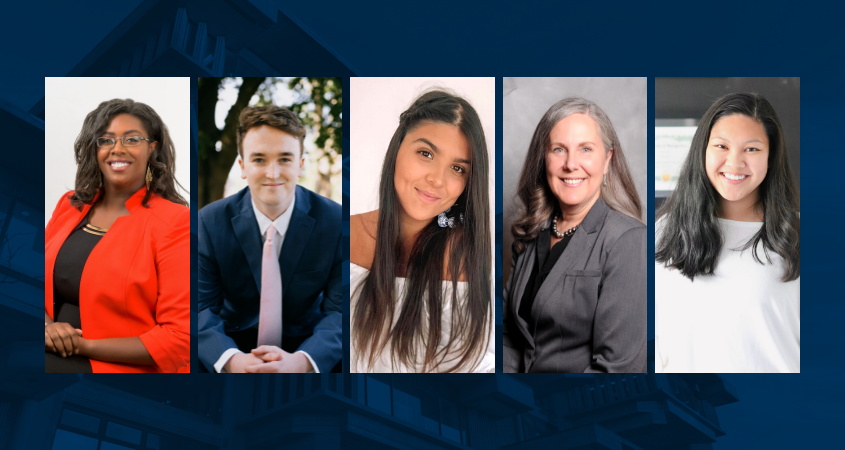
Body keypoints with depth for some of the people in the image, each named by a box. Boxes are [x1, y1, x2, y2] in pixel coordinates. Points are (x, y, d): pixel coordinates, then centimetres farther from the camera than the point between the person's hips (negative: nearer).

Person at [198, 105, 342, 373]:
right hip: (234, 343, 0)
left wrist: (301, 361, -33)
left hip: (306, 346, 0)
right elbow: (202, 307, -10)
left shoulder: (335, 221, -10)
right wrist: (232, 360, -32)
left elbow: (339, 310, -12)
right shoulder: (211, 222, -7)